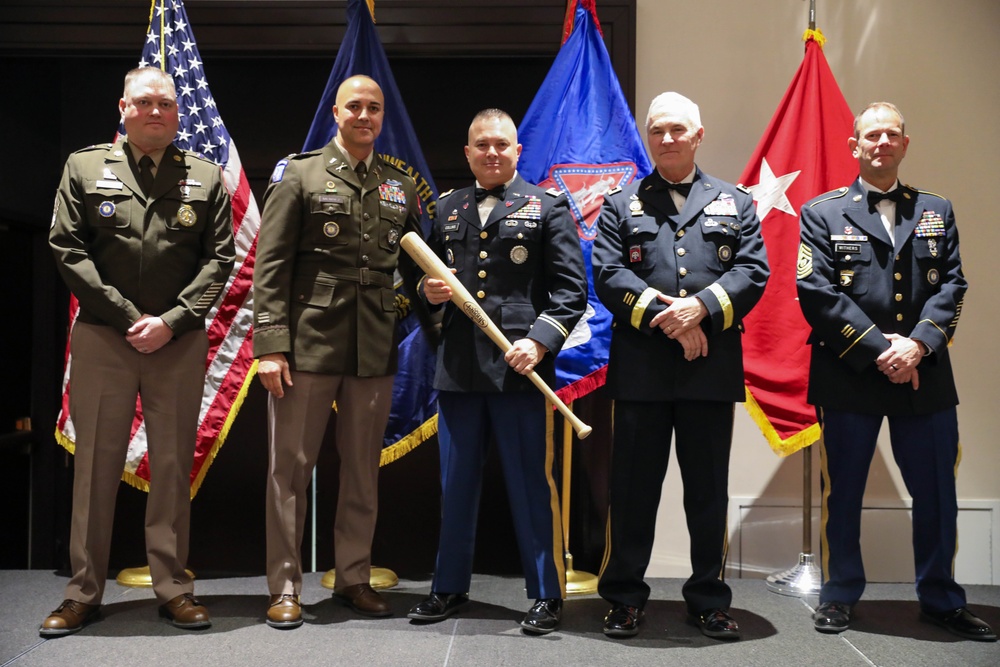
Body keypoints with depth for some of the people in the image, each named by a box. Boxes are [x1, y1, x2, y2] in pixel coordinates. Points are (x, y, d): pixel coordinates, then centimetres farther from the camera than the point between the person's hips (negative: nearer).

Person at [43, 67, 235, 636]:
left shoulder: (207, 177, 8)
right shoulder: (85, 168, 7)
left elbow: (219, 258, 1)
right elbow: (68, 249, 0)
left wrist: (171, 321, -10)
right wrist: (126, 316, -9)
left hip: (180, 341, 1)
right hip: (102, 338, 0)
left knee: (174, 466, 6)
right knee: (95, 465, 4)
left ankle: (174, 588, 16)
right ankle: (84, 593, 15)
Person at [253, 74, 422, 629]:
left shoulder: (400, 186, 14)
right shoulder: (299, 174, 3)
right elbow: (271, 264, -3)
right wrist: (270, 344, -10)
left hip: (374, 349, 4)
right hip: (308, 341, -3)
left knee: (363, 469, 10)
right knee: (291, 465, 2)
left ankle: (354, 578, 23)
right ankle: (284, 587, 13)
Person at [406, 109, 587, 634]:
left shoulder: (548, 207, 3)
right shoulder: (446, 209, 16)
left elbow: (570, 288, -3)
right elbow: (428, 277, 23)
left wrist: (540, 340, -15)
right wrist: (429, 290, 0)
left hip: (520, 365, -4)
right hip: (457, 368, 4)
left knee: (532, 485, 1)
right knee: (455, 484, 12)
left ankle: (546, 595, 14)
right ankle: (450, 587, 26)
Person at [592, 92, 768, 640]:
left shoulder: (735, 203, 14)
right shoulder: (620, 204, 11)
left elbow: (753, 271, 2)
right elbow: (608, 275, -1)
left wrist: (701, 307, -14)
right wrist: (661, 314, -14)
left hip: (712, 368, 1)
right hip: (640, 366, -1)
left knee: (709, 490, 8)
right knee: (633, 488, 5)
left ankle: (709, 600, 21)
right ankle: (624, 598, 17)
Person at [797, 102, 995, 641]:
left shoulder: (936, 211, 14)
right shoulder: (822, 213, 5)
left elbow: (951, 286, 5)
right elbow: (816, 293, -6)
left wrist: (918, 344, -12)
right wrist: (879, 348, -13)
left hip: (924, 375, 3)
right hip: (848, 374, -2)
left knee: (936, 493, 7)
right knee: (842, 491, 5)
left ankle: (941, 599, 23)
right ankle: (839, 596, 19)